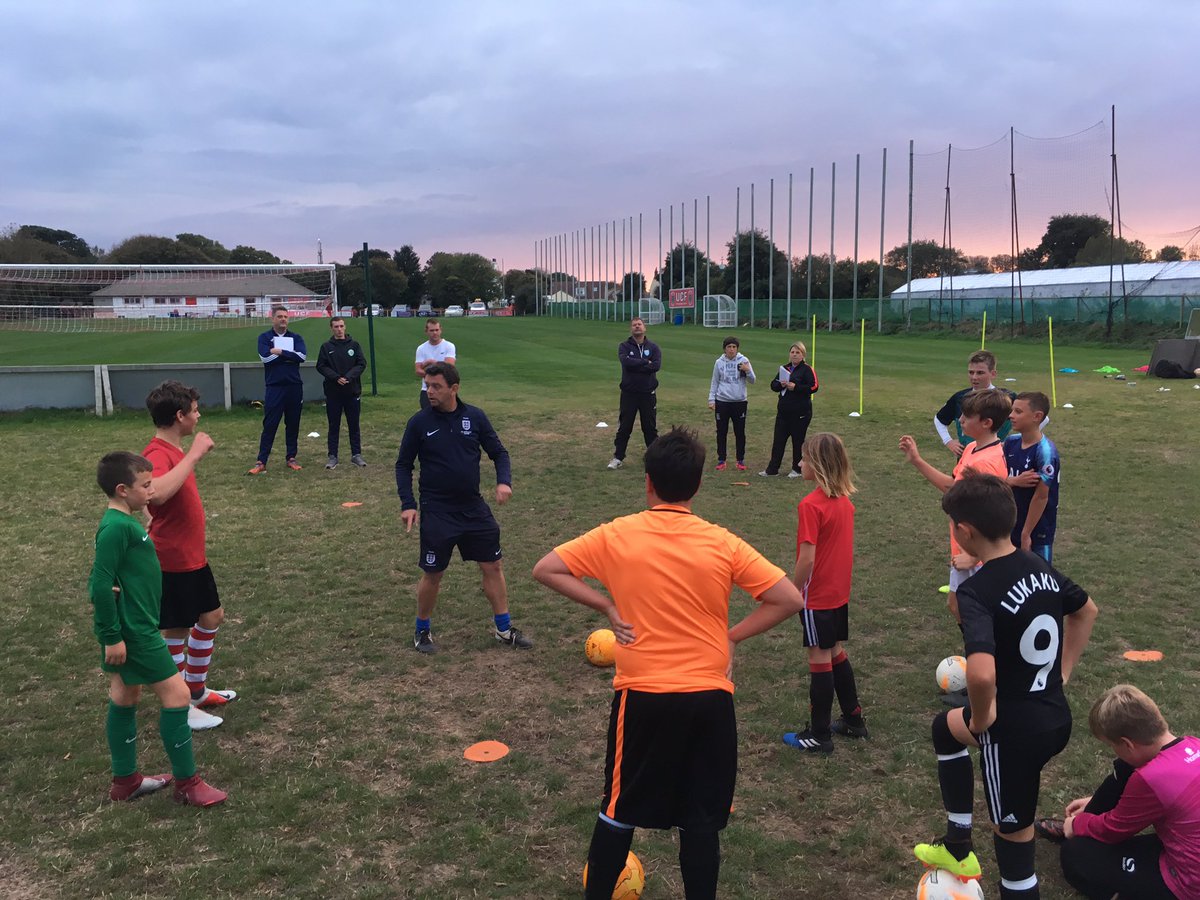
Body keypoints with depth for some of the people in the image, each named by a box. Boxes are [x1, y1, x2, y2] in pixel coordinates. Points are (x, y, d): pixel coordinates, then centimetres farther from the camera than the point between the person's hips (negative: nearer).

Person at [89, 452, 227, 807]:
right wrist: (112, 636, -21)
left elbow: (103, 582, 16)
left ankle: (125, 780, 30)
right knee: (176, 694, -4)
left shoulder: (122, 523, 9)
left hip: (128, 629, 10)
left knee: (124, 699, 17)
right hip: (133, 631, -10)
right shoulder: (116, 528, -22)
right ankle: (187, 783, 6)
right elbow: (101, 584, -24)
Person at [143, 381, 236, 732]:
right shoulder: (157, 454, -24)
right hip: (173, 562, -10)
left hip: (194, 557, 10)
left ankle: (197, 690, 36)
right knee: (176, 633, 4)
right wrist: (193, 455, -40)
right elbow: (157, 493, -46)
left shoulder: (175, 450, 8)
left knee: (212, 616, 21)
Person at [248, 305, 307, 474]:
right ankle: (261, 462, -1)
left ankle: (291, 458, 18)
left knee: (293, 424, 8)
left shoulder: (296, 337, 9)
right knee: (269, 425, -3)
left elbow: (302, 356, -8)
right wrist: (290, 356, -7)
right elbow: (265, 357, -13)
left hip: (294, 387, 2)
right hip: (274, 387, -2)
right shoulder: (264, 337, 4)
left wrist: (281, 352, -12)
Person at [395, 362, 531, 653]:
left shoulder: (475, 417, -3)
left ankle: (503, 628, 22)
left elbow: (498, 452, 5)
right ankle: (422, 631, 27)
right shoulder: (419, 422, -8)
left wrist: (504, 481, -13)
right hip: (437, 512, -3)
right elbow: (403, 465, 1)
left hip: (474, 507, 3)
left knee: (493, 565, 7)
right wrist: (408, 504, -10)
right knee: (432, 574, 5)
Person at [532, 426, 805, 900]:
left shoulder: (616, 535, -7)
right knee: (701, 818, 13)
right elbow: (789, 599, -8)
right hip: (709, 698, 0)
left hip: (642, 696, 0)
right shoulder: (722, 544, -7)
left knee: (620, 810, 17)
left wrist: (608, 608, -3)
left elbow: (545, 569, -5)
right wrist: (732, 635, 0)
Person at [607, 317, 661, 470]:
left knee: (650, 427, 10)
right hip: (629, 393, -1)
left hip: (648, 393, 1)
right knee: (624, 427, 5)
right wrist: (645, 362, -14)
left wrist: (635, 365, -15)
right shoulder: (624, 346, 0)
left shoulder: (653, 347, 3)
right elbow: (626, 362, -20)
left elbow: (657, 365, -14)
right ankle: (618, 457, 12)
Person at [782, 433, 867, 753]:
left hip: (817, 596, -8)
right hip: (840, 592, 8)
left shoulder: (811, 505, -22)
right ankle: (853, 720, 32)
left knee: (820, 660, 2)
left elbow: (807, 559, -23)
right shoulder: (845, 501, 2)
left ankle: (819, 736, 13)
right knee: (837, 654, 20)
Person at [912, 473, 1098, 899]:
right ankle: (958, 847, 40)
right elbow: (1086, 610, 19)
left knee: (1013, 842, 10)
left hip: (1014, 732, -8)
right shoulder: (1039, 567, 0)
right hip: (1056, 716, 9)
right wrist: (1063, 670, 21)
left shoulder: (976, 591, -26)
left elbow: (981, 673, -40)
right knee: (945, 727, 29)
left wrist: (980, 717, -20)